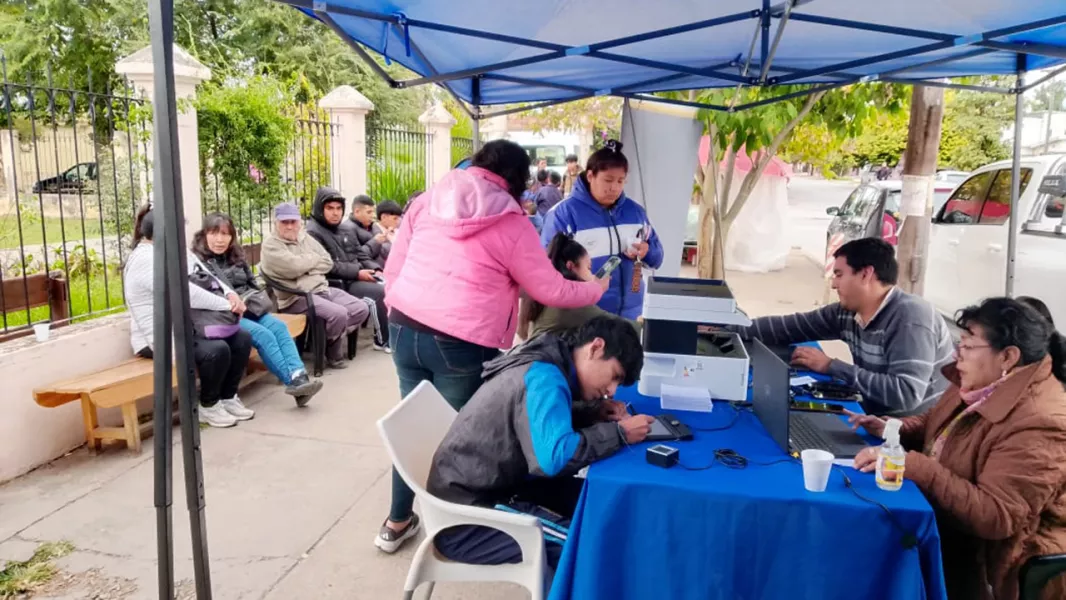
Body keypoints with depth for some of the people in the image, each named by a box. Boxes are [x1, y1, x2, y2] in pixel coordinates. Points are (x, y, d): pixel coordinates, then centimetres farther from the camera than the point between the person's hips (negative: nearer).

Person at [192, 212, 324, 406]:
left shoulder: (236, 257, 18)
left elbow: (253, 284, 24)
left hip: (248, 308, 6)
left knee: (278, 326, -21)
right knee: (262, 334, -28)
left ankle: (299, 376, -34)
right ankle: (292, 381, -28)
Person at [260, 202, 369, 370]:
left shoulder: (305, 237, 17)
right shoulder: (271, 245, -5)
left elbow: (328, 262, 10)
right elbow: (293, 268, -19)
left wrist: (305, 266, -7)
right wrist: (314, 259, -1)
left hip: (323, 289, 8)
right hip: (297, 298, -8)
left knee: (361, 309, -5)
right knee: (338, 313, -28)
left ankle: (332, 337, 9)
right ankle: (334, 355, -2)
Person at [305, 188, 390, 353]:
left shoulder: (347, 227, 16)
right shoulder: (313, 233, -9)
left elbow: (360, 254, 18)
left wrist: (374, 269, -1)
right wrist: (357, 272, -20)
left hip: (360, 276, 8)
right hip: (339, 284, -8)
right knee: (380, 293, -24)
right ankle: (383, 340, -9)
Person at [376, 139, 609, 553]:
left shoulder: (427, 201, 11)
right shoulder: (511, 223, -2)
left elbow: (393, 268, 12)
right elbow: (551, 290, 3)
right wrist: (596, 289, 20)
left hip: (404, 328, 5)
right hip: (460, 344, -5)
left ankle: (397, 522, 31)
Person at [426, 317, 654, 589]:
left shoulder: (544, 363, 5)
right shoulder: (545, 378, -23)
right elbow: (554, 456, -37)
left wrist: (593, 413, 4)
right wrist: (619, 433, -23)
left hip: (492, 487, 10)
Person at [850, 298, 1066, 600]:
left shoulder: (1038, 425, -27)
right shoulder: (985, 382, 1)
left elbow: (994, 517, -32)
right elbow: (935, 424, 18)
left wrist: (913, 466, -35)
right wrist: (893, 429, -2)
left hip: (987, 557, -8)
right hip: (948, 524, 8)